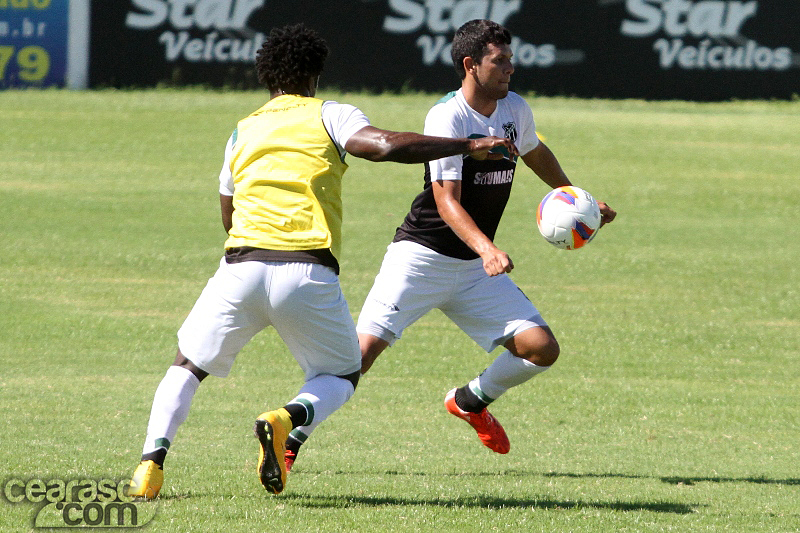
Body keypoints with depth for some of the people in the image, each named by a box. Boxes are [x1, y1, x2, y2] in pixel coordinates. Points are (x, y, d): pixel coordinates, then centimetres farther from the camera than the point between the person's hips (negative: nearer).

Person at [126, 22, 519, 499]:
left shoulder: (243, 132, 20)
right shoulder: (328, 116, 7)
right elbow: (387, 145, -10)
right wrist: (469, 146, -5)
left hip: (242, 264, 3)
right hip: (309, 272, -3)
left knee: (187, 366, 20)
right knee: (341, 376, 19)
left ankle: (152, 462, -4)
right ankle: (288, 420, -15)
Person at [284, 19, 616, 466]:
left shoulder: (516, 110, 5)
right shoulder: (447, 117, -17)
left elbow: (536, 153, 29)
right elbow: (447, 200, -24)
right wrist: (487, 249, -38)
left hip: (475, 267, 6)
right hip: (421, 256, -6)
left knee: (542, 349, -7)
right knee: (364, 348, -19)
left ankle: (471, 402, 20)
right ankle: (291, 437, -6)